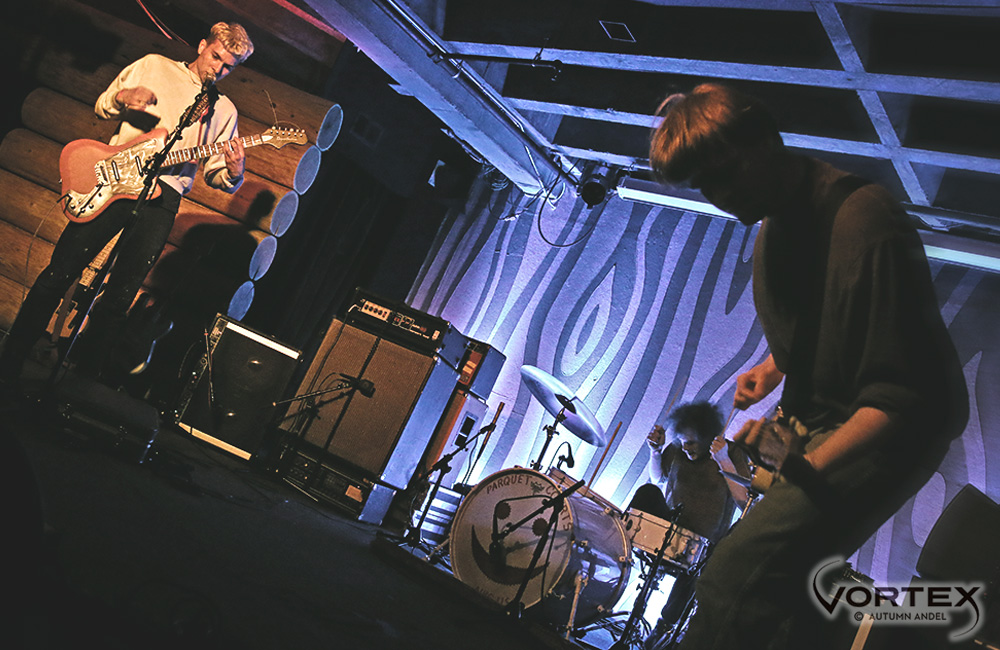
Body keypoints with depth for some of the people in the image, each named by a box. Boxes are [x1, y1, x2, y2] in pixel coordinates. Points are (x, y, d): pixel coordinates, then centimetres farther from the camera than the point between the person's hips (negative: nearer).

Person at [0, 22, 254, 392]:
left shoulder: (223, 111, 16)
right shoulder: (154, 66, 13)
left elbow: (215, 176, 12)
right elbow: (100, 108, 17)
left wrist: (232, 172, -12)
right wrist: (121, 98, -7)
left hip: (162, 198, 1)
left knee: (119, 298, 0)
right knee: (60, 271, -5)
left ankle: (83, 378, 12)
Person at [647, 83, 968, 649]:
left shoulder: (865, 225, -25)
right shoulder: (774, 225, 5)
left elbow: (901, 398, -28)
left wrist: (804, 474, -35)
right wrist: (773, 367, 6)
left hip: (887, 435, -9)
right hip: (815, 422, 10)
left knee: (736, 577, -29)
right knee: (785, 591, 22)